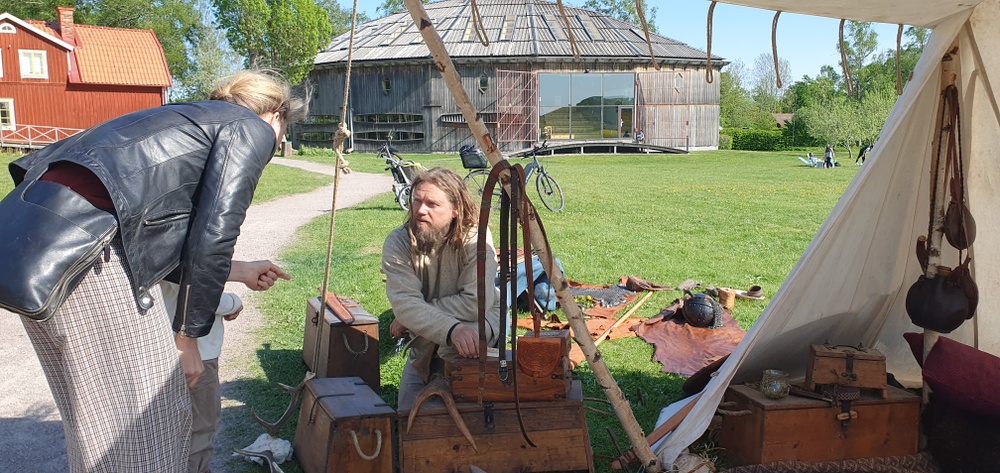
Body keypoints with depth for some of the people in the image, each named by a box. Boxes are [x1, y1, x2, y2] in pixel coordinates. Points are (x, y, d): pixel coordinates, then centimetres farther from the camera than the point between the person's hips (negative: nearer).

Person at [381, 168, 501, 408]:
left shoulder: (475, 238, -26)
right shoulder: (398, 242, -19)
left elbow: (477, 303, -33)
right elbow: (404, 303, -30)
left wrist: (413, 318, -27)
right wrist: (452, 329, -47)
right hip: (424, 343, 4)